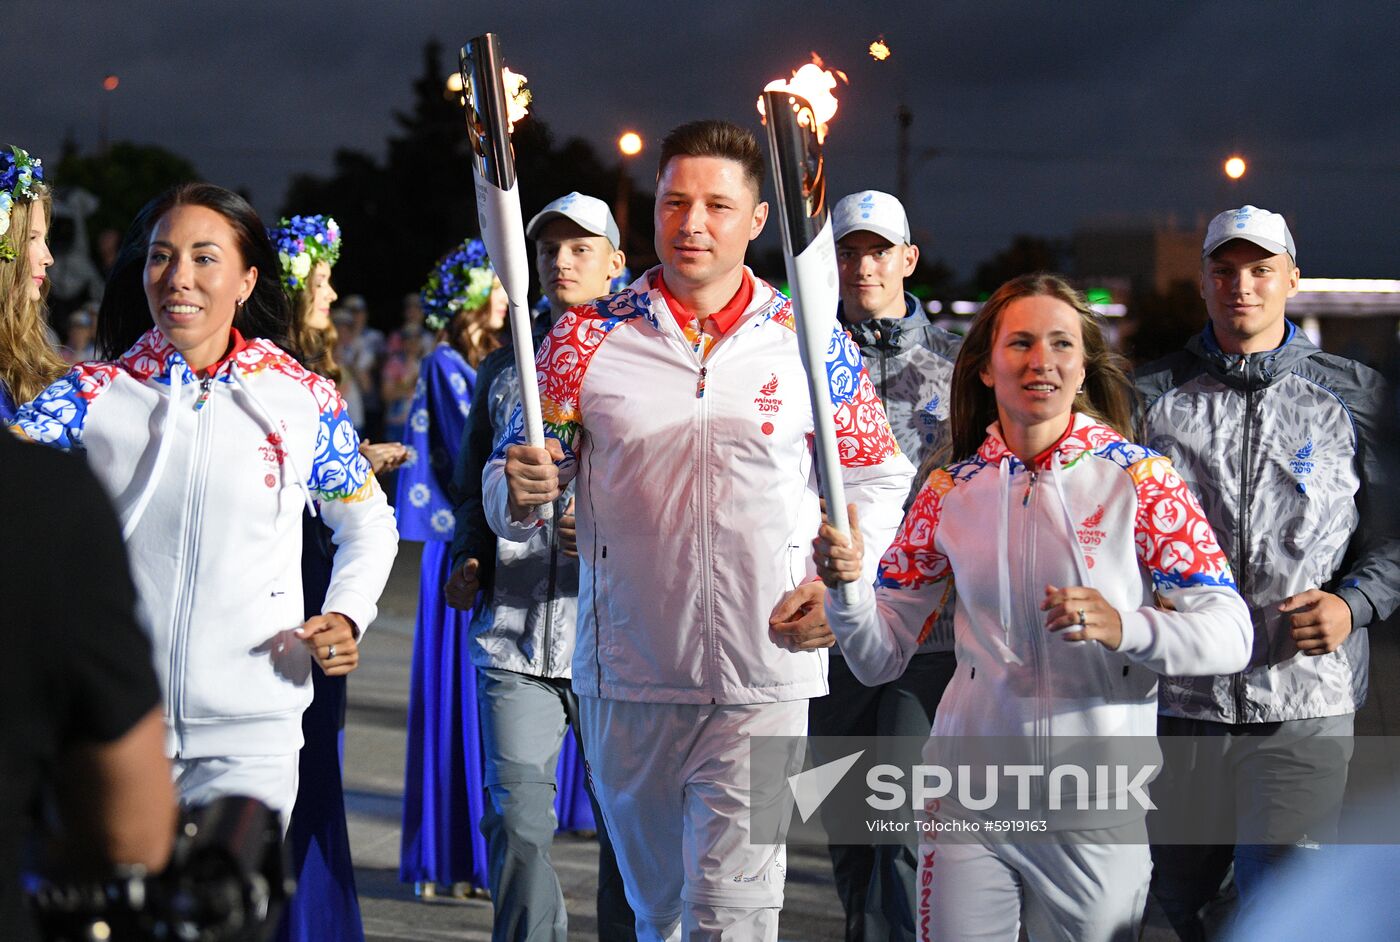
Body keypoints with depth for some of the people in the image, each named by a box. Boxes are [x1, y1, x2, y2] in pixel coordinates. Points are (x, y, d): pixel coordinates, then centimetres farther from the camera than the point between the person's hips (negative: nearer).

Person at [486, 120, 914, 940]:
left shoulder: (811, 342, 0)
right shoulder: (587, 340, 1)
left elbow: (878, 476, 10)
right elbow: (510, 499, 5)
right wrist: (521, 491, -18)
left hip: (763, 684, -2)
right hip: (627, 682, 2)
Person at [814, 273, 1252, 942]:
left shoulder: (1138, 479, -5)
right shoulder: (950, 491, 4)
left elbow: (1229, 634, -9)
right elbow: (881, 658, 7)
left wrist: (1124, 628, -28)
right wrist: (847, 586, -14)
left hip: (1099, 813, -2)